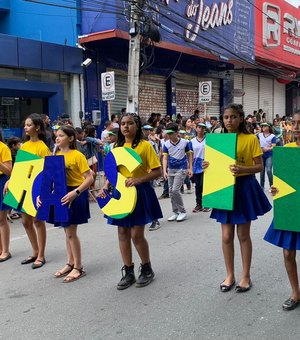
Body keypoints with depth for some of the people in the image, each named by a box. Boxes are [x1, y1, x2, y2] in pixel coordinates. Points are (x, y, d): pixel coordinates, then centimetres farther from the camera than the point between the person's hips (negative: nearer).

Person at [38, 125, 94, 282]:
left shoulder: (77, 155, -12)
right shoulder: (55, 156, 8)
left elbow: (89, 178, -16)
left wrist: (75, 192, -27)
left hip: (74, 195, -7)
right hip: (60, 194, 7)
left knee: (71, 232, -3)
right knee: (67, 231, 16)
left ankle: (78, 267, 11)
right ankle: (70, 263, 29)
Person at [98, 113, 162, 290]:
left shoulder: (145, 145, -7)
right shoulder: (117, 147, 10)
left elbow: (157, 172, -10)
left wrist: (138, 180, -23)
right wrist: (105, 186, -2)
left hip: (139, 193, -5)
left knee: (136, 234, -3)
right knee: (123, 233, 9)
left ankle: (147, 269, 20)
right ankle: (128, 272, 23)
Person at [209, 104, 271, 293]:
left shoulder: (251, 138, -7)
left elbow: (259, 166, -8)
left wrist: (243, 169, -26)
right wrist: (208, 166, -10)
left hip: (244, 187, -3)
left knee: (243, 235, 6)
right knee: (226, 236, 7)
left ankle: (246, 276, 22)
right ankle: (230, 275, 23)